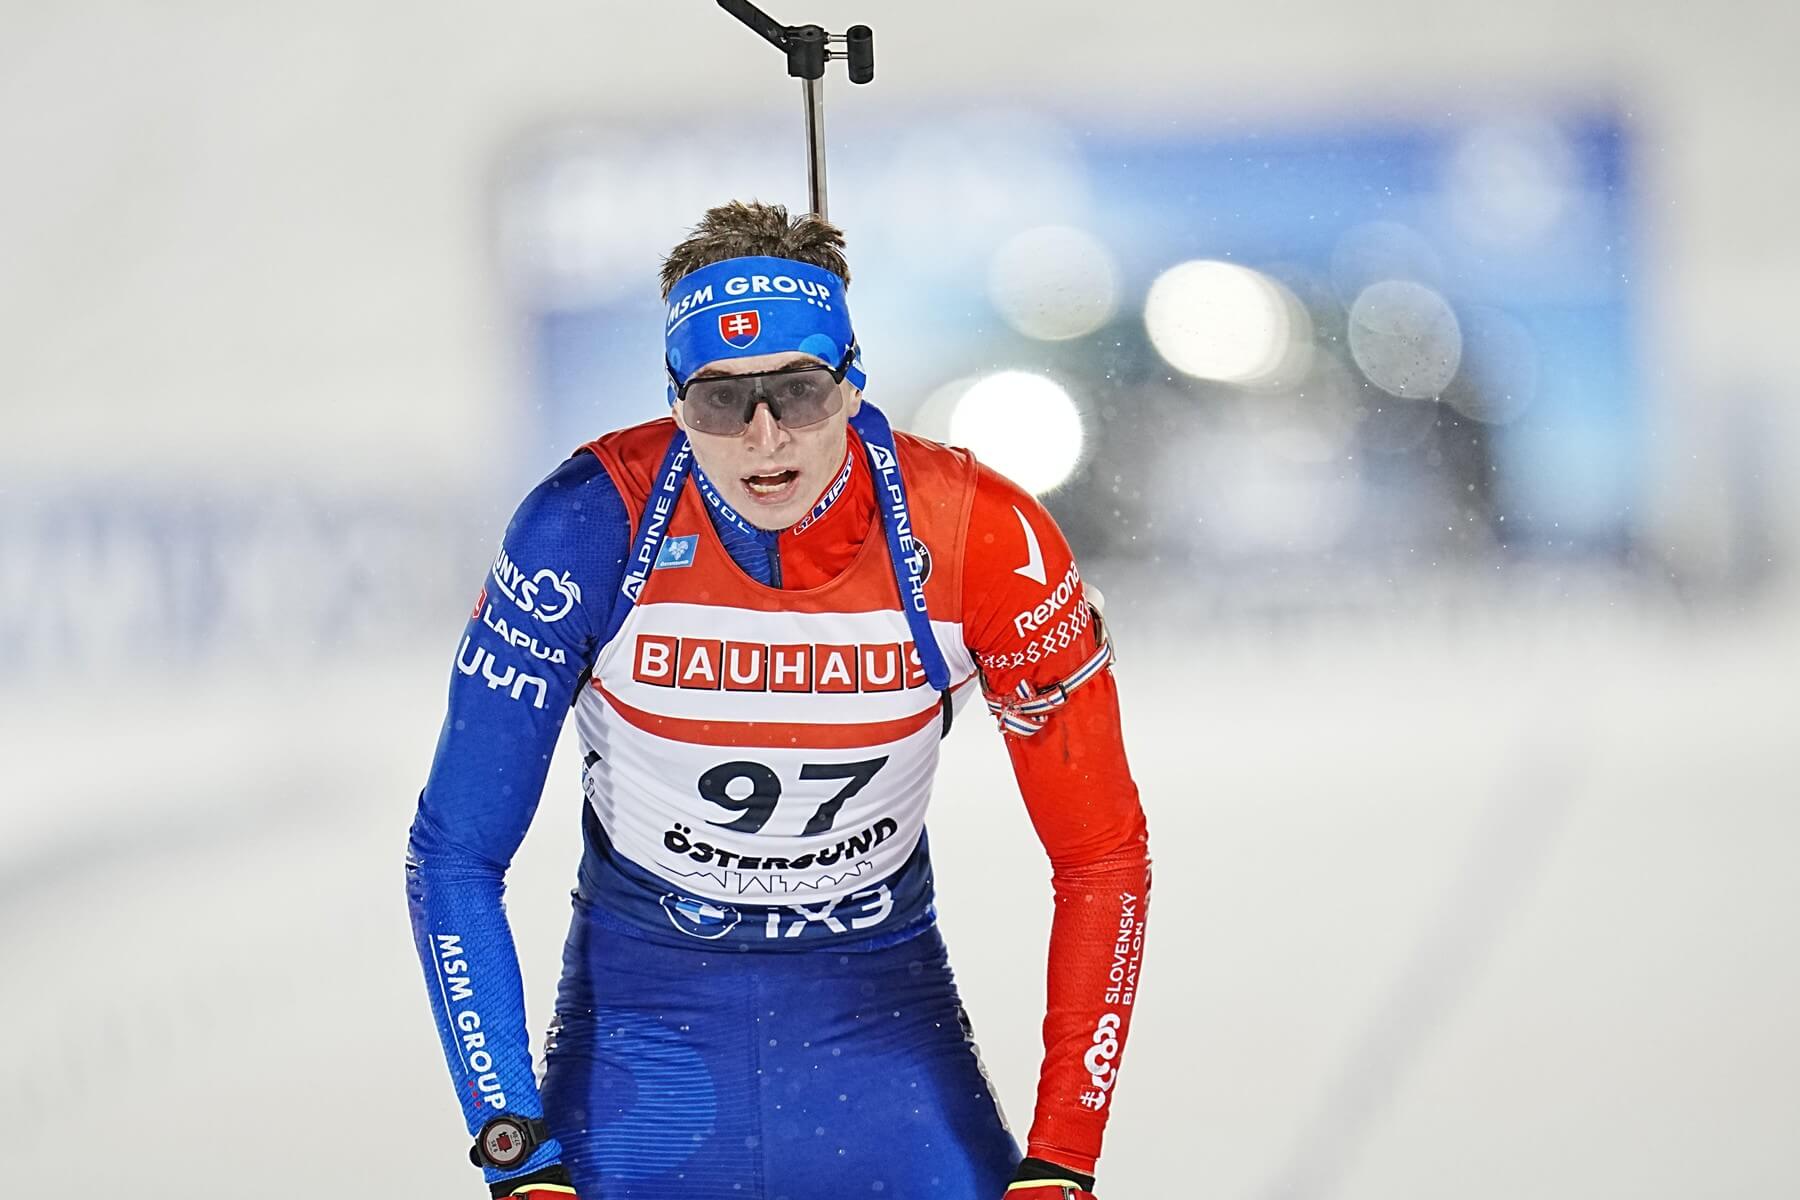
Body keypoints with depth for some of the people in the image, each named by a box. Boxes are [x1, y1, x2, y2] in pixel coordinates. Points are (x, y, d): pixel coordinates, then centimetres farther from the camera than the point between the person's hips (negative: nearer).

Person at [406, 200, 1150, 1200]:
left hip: (883, 1003, 1)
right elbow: (454, 857, -13)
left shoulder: (977, 537, -19)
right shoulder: (590, 525, -21)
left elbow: (1102, 854, -7)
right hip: (641, 1002, -1)